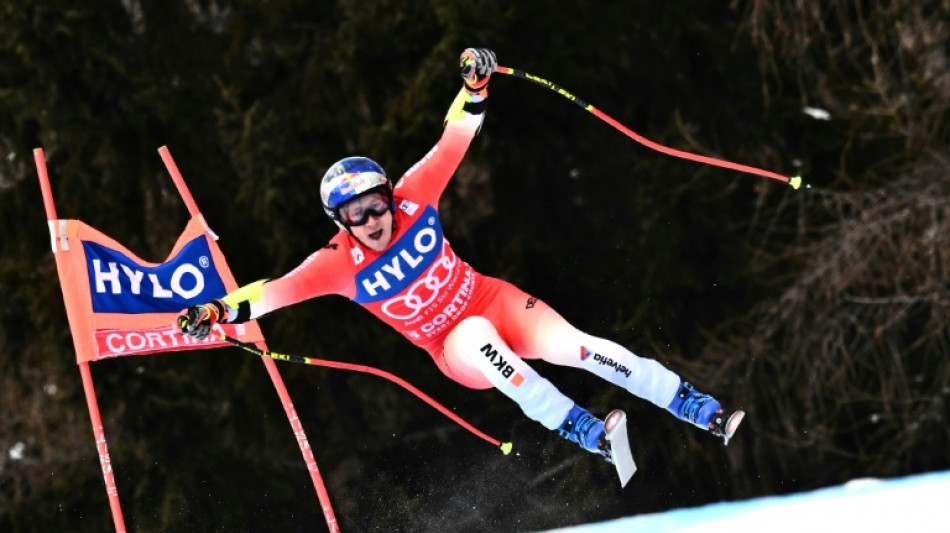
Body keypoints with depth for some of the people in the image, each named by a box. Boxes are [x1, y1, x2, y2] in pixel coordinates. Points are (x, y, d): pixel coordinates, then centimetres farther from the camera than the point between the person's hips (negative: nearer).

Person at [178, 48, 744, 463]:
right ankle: (585, 433, -40)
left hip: (494, 301, 2)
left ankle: (696, 407, -17)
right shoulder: (343, 263, -14)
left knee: (570, 345, -21)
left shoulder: (413, 202, -10)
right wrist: (221, 310, -30)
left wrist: (475, 89, -21)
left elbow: (452, 145, -10)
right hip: (455, 351, -2)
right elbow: (278, 290, -18)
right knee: (478, 336, -37)